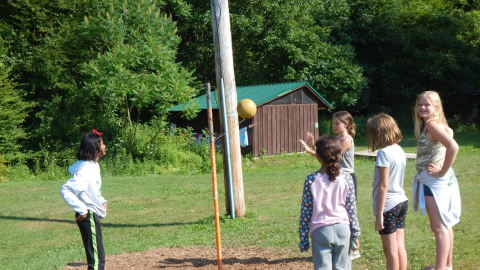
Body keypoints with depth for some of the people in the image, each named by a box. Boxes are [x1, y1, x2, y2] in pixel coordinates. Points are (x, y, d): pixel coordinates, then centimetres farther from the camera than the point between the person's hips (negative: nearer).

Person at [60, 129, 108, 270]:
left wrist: (102, 201, 12)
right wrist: (81, 210, -24)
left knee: (99, 257, 16)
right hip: (88, 216, -10)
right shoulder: (85, 169, -20)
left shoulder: (94, 166, 10)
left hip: (94, 215, 10)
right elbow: (66, 190, -28)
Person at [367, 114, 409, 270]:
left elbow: (383, 185, -19)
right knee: (400, 247, 13)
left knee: (391, 250, 2)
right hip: (402, 202, 8)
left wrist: (379, 214, -16)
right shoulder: (399, 150, 8)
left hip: (388, 205, -8)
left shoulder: (384, 153, -17)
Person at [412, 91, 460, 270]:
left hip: (435, 181, -10)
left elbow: (453, 147, -30)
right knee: (445, 225, 17)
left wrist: (443, 171, -21)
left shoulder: (432, 124, -17)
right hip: (443, 181, 10)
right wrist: (443, 166, 9)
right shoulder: (434, 125, 11)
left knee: (439, 227, -5)